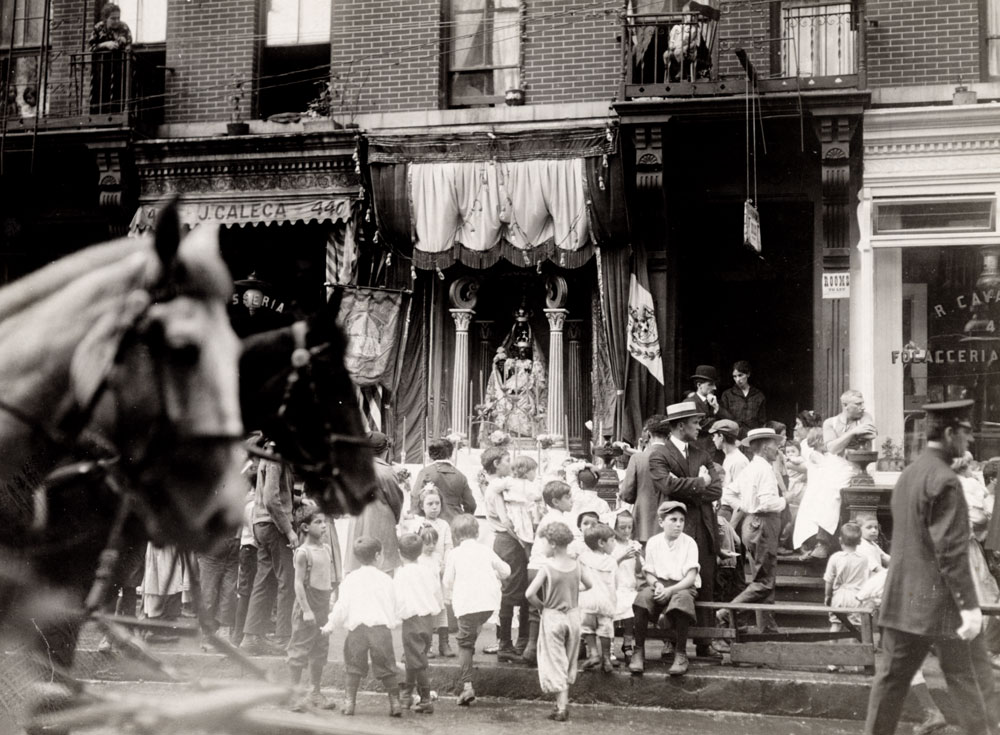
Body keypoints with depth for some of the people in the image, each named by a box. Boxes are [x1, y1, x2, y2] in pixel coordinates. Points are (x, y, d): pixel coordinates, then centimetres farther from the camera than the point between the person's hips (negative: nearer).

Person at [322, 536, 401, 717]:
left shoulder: (350, 579, 1)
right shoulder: (385, 579, 3)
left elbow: (342, 606, -1)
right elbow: (394, 605, 7)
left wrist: (331, 625, 9)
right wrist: (395, 622, 24)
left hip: (357, 627, 0)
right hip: (381, 627, 0)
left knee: (353, 667, 8)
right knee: (387, 667, 5)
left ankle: (349, 702, 4)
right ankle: (395, 703, 3)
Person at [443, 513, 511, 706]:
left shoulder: (455, 554, 6)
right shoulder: (485, 550, 13)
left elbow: (448, 581, 5)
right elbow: (505, 571, 14)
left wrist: (448, 598, 25)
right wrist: (495, 578, 36)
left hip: (465, 602, -2)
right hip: (489, 600, 3)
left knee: (465, 643, 2)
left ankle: (467, 685, -9)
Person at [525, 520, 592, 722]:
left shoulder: (547, 566, -16)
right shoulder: (576, 565, -3)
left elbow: (530, 593, -21)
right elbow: (588, 585, 12)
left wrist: (540, 606, -4)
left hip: (552, 617, -4)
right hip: (573, 615, 4)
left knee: (555, 663, 3)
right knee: (568, 664, 18)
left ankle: (562, 708, -2)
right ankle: (564, 703, 24)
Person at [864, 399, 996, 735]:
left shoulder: (908, 474, 12)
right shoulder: (944, 481, -16)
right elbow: (951, 551, -20)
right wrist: (969, 605, -18)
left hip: (901, 596, 8)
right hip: (939, 598, -8)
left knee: (892, 676, 10)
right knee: (973, 680, 2)